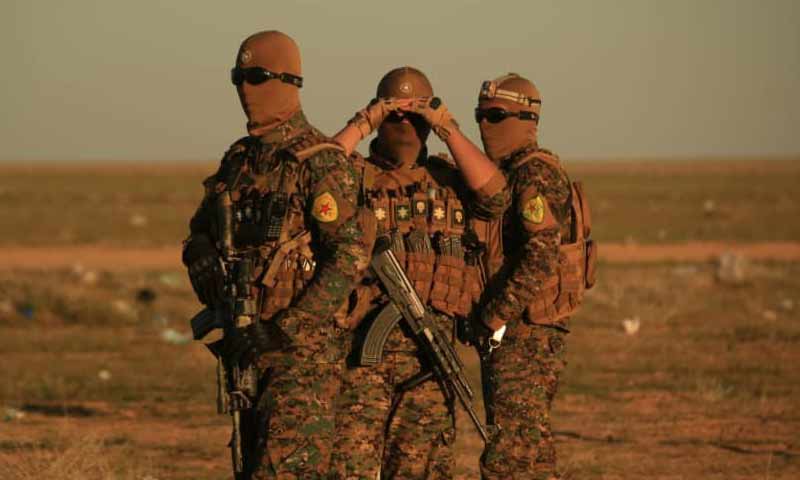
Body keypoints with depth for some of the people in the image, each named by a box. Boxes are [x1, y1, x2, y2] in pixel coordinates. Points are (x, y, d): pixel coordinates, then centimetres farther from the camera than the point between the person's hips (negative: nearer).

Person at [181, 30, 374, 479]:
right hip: (246, 341, 8)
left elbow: (350, 253, -20)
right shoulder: (239, 160, 14)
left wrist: (287, 329, -22)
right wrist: (209, 276, -1)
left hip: (305, 346, -8)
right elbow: (200, 235, 23)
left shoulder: (321, 162, -11)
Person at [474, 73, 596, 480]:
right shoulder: (506, 174, 18)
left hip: (525, 335, -10)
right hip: (513, 333, 10)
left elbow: (541, 258, -24)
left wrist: (496, 317, -23)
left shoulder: (537, 175, -14)